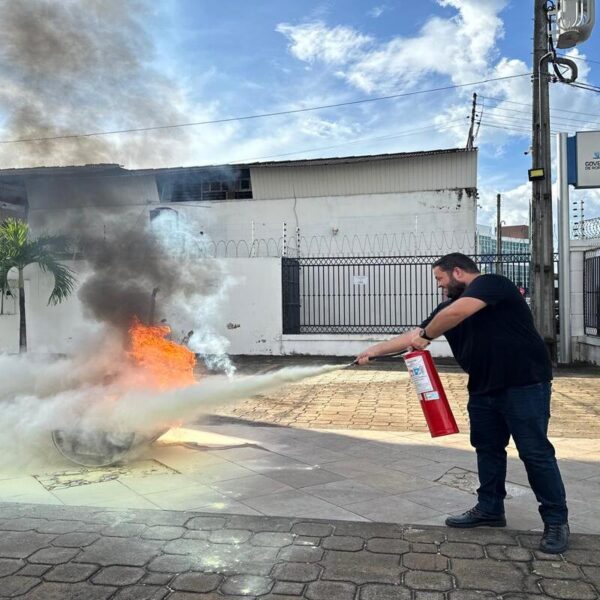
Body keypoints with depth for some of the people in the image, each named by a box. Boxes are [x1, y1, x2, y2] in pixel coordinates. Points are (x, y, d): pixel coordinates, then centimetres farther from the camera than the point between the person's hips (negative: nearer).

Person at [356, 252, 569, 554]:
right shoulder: (450, 304, 11)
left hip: (525, 385, -8)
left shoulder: (491, 283, -14)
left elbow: (457, 312, -31)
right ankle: (489, 509, 28)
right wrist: (375, 350, 13)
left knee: (535, 452, -1)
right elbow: (414, 335, 14)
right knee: (487, 449, 14)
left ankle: (556, 521, 12)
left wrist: (427, 335, -15)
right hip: (483, 389, 8)